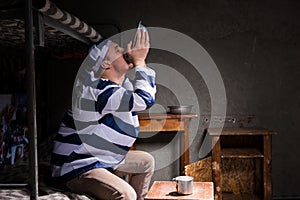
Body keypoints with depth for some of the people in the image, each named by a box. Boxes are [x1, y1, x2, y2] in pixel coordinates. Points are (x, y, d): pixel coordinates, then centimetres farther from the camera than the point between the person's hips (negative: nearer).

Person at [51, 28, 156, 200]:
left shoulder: (113, 87, 8)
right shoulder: (99, 90, -24)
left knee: (147, 161, 19)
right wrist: (139, 61, -17)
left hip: (101, 159, 11)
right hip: (76, 168, -11)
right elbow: (145, 99, -28)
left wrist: (139, 61, 5)